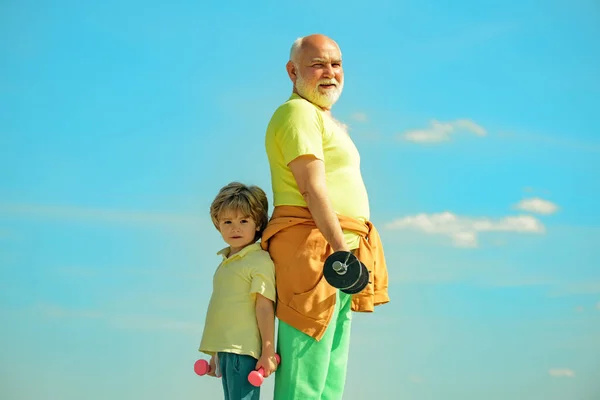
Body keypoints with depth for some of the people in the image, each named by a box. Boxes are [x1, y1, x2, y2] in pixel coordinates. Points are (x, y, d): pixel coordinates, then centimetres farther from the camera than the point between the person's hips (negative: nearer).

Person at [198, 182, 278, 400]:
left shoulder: (260, 261, -9)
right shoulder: (226, 261, 16)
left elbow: (265, 308, -14)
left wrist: (268, 352, -17)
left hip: (244, 351, -9)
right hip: (225, 349, 9)